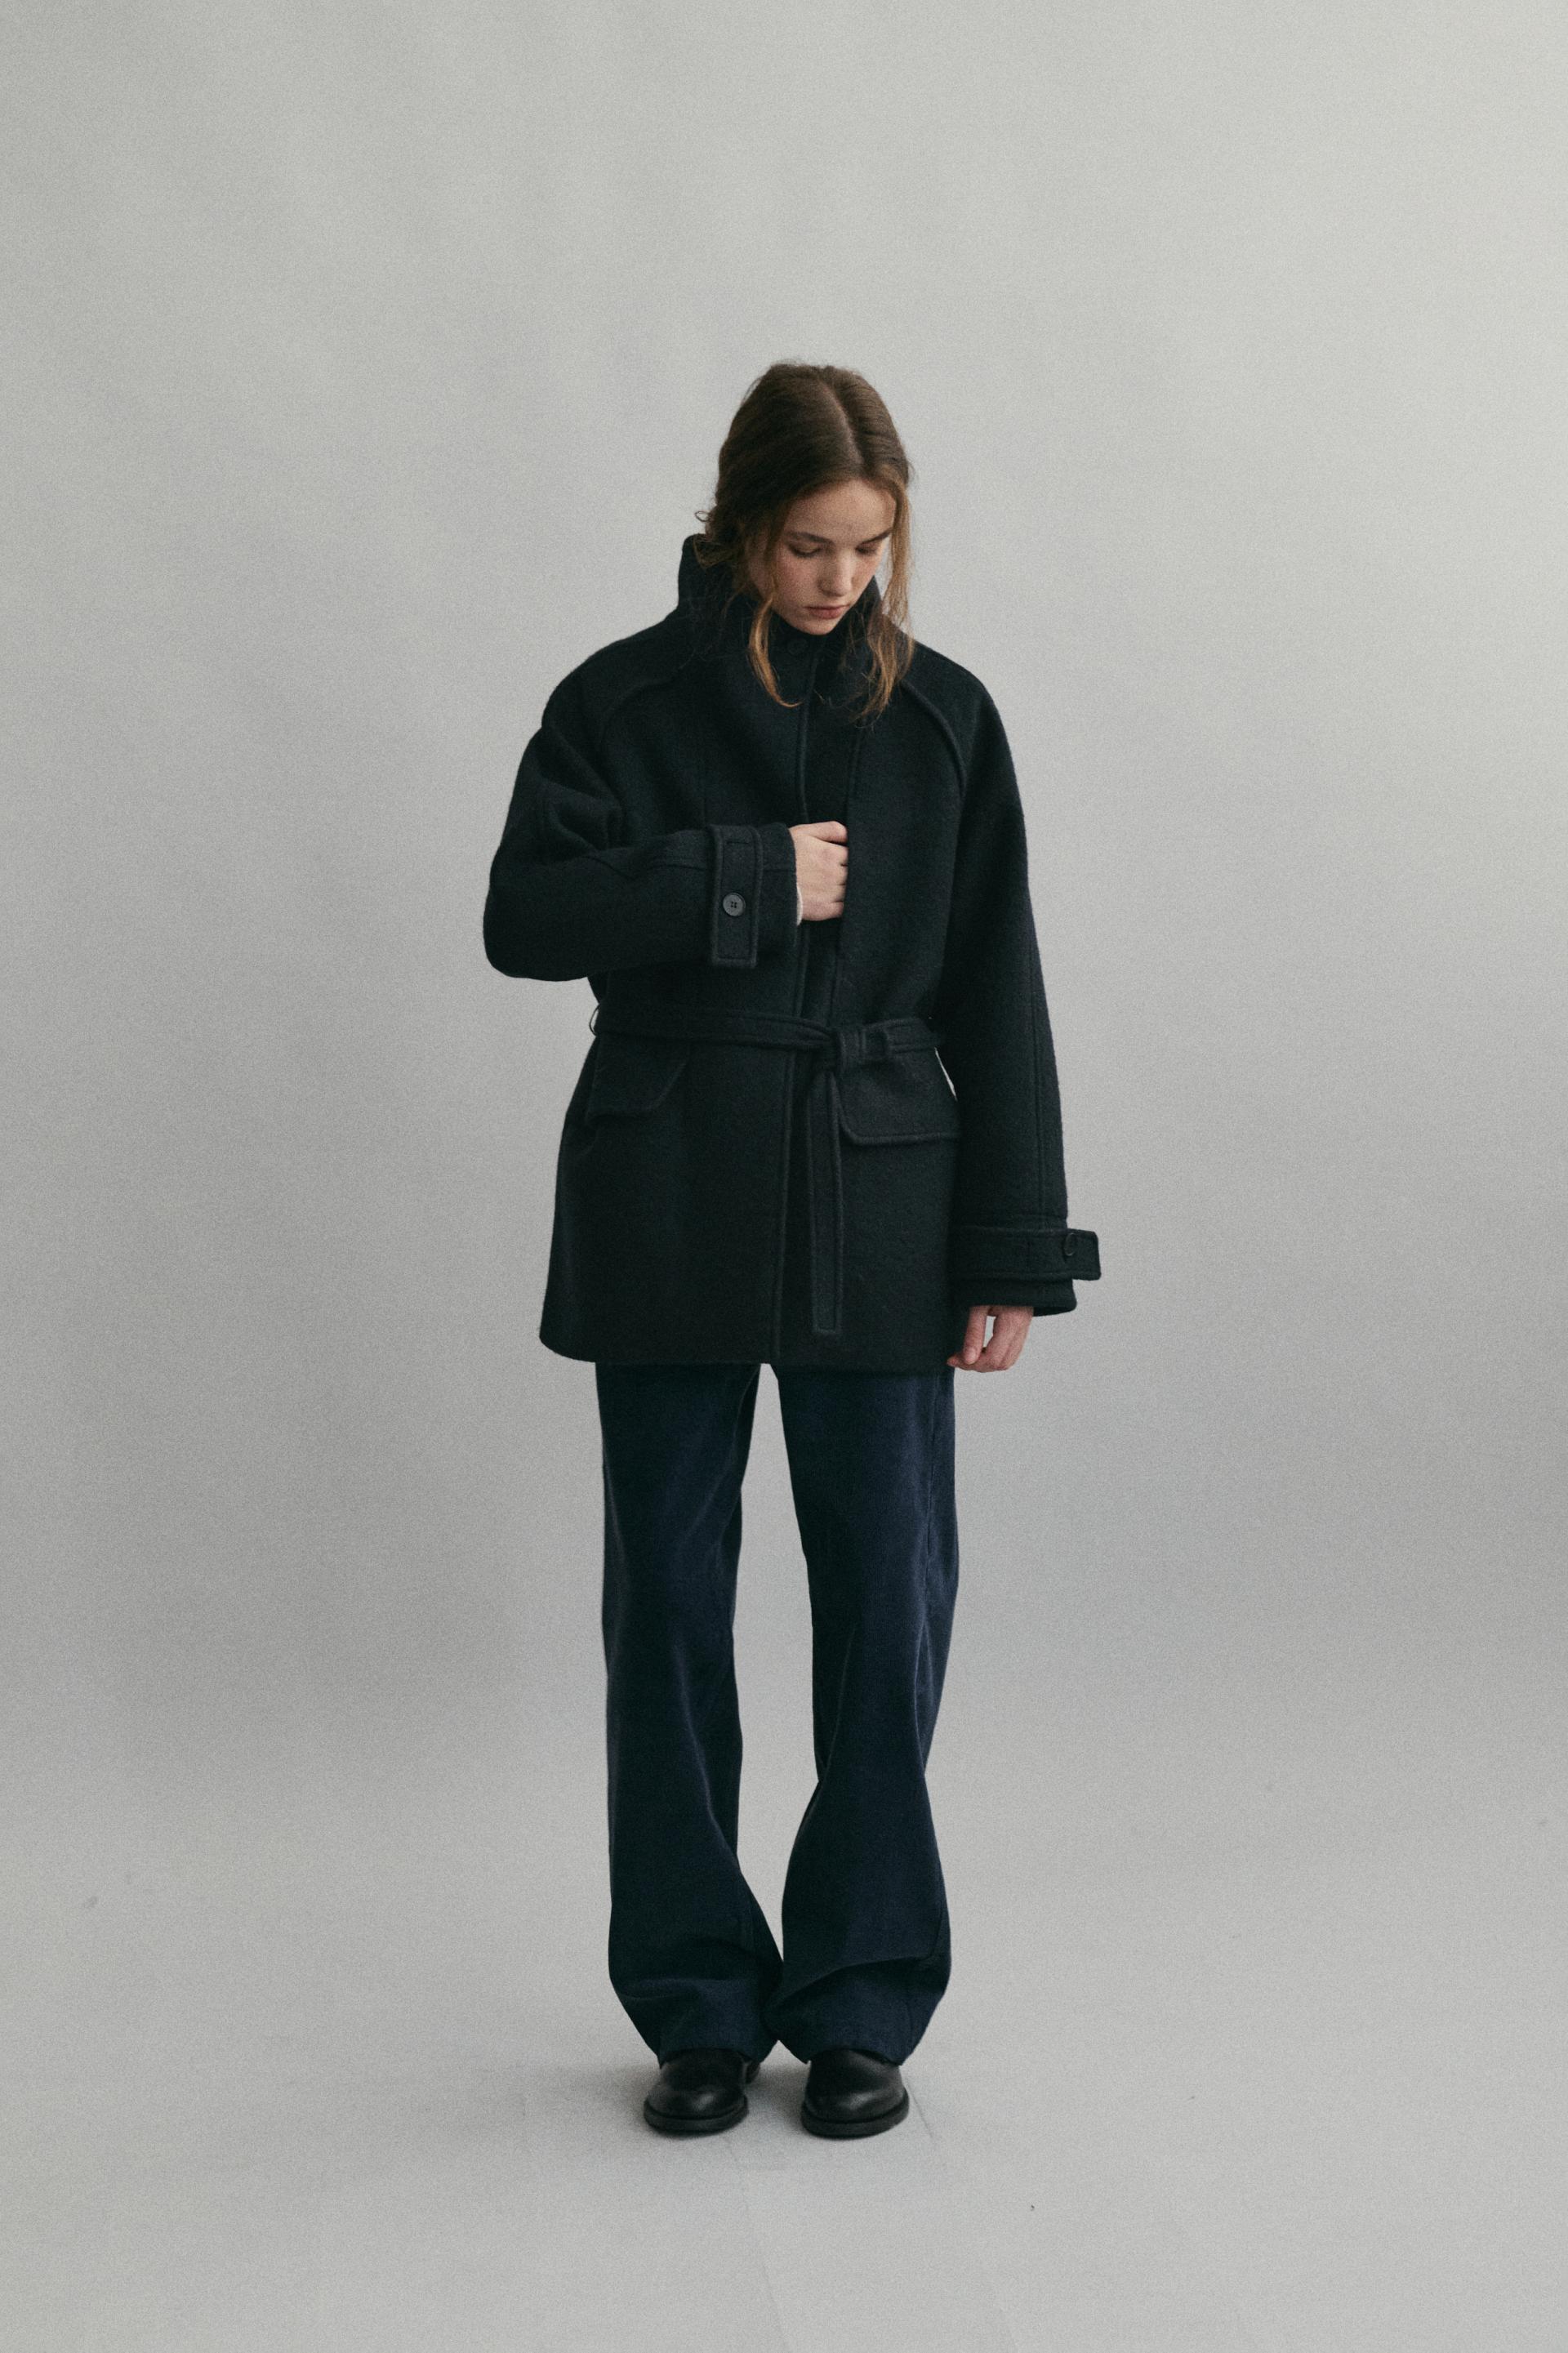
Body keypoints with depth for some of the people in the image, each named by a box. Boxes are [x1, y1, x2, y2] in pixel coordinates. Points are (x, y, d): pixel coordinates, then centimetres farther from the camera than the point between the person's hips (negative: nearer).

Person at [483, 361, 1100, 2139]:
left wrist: (1014, 1248, 0)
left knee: (890, 1591, 0)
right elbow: (526, 914, -6)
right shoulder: (625, 701, 2)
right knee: (668, 1593, 5)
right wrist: (748, 880, -14)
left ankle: (861, 2002, 17)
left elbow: (995, 994, 4)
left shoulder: (943, 718, 5)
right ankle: (701, 2005, 20)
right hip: (669, 1207, 0)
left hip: (878, 1206, 1)